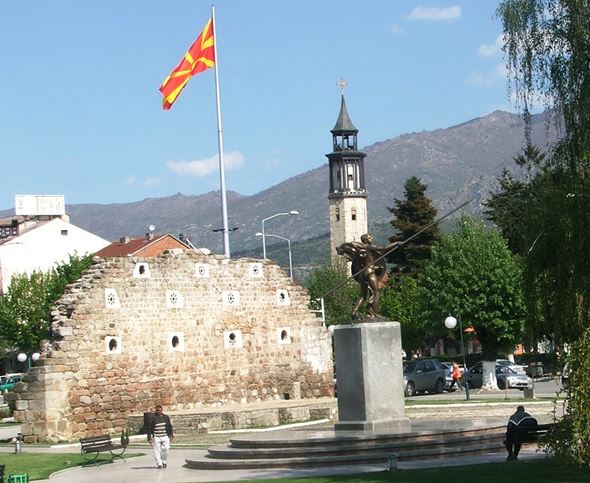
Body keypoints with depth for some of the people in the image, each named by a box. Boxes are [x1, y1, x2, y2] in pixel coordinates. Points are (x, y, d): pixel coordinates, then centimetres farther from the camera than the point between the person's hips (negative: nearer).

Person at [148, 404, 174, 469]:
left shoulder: (166, 417, 8)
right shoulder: (153, 418, 0)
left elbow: (170, 426, 15)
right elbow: (149, 429, 2)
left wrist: (171, 435, 9)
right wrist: (149, 438, -4)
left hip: (165, 437, 2)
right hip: (156, 437, -1)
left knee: (166, 449, -6)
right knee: (157, 451, -5)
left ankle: (164, 462, 15)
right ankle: (159, 464, 3)